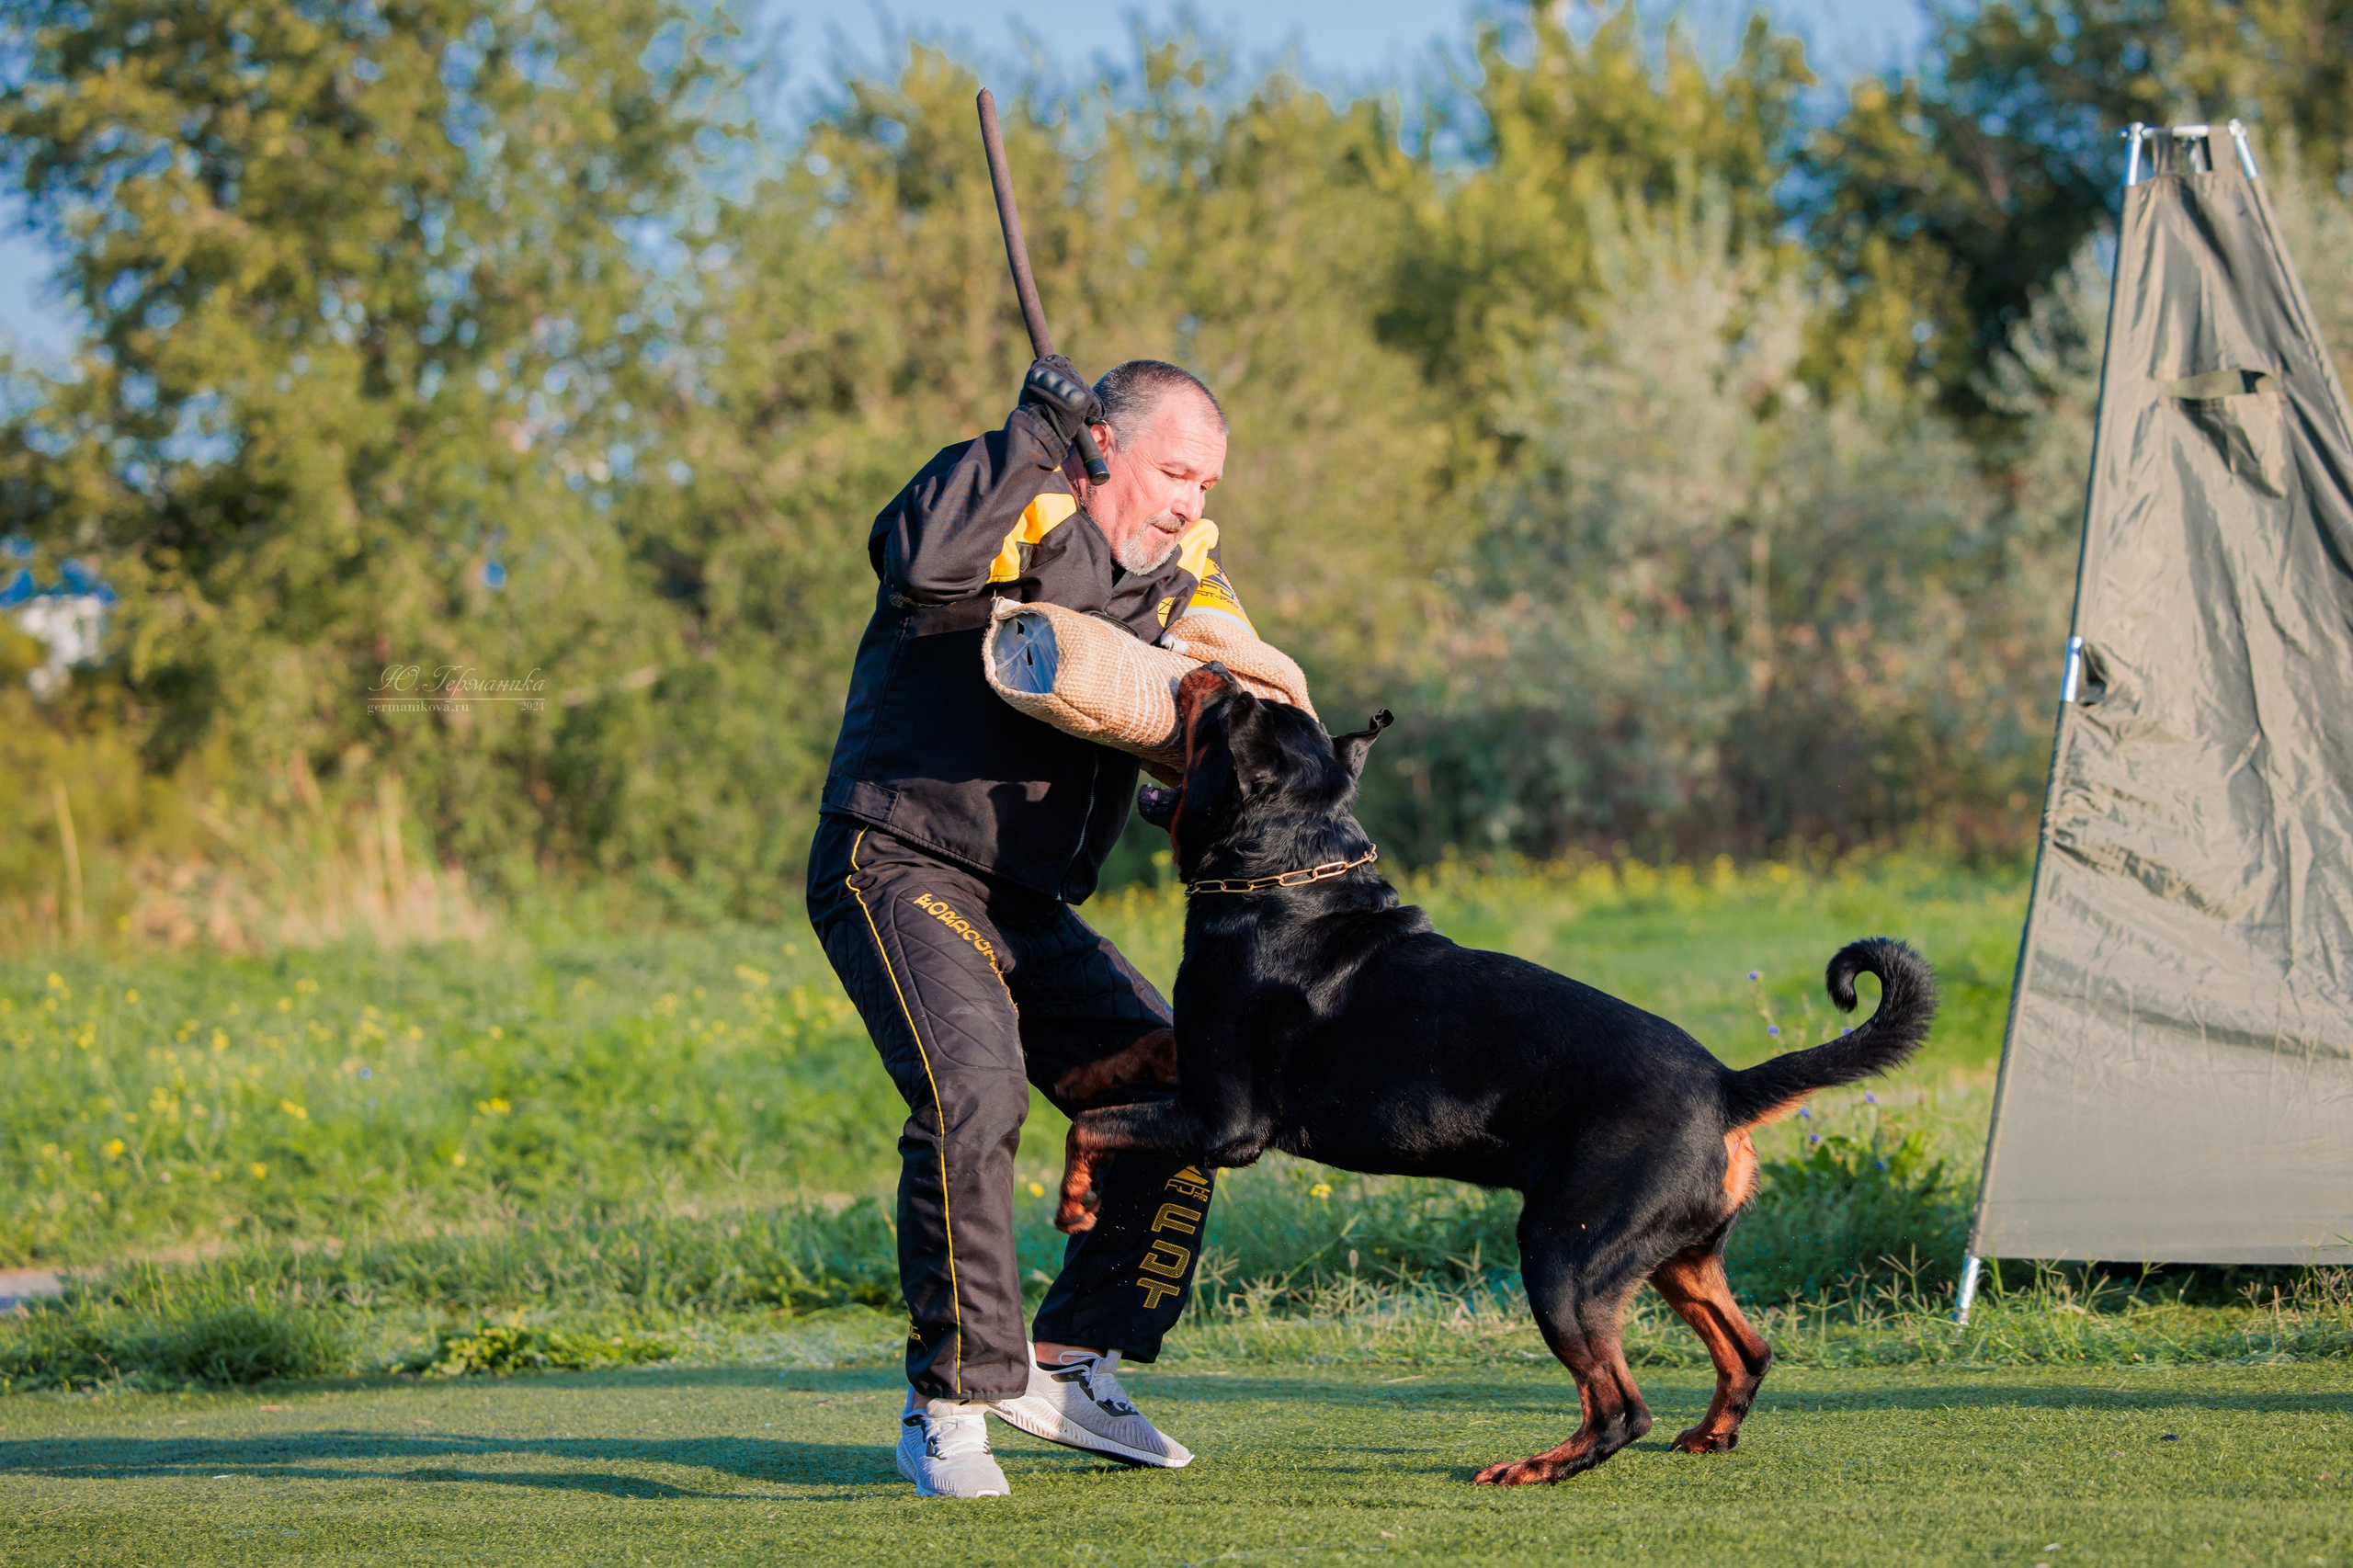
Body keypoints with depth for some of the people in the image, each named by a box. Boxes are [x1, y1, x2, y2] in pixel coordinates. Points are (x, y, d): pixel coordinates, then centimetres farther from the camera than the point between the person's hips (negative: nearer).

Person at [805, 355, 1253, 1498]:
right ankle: (949, 1405, -20)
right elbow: (918, 558, -32)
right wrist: (1033, 437, -28)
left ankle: (1066, 1363, 14)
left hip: (1029, 904, 8)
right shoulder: (1016, 512, -10)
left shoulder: (1181, 575, 12)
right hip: (896, 872, -8)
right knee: (971, 1092, -29)